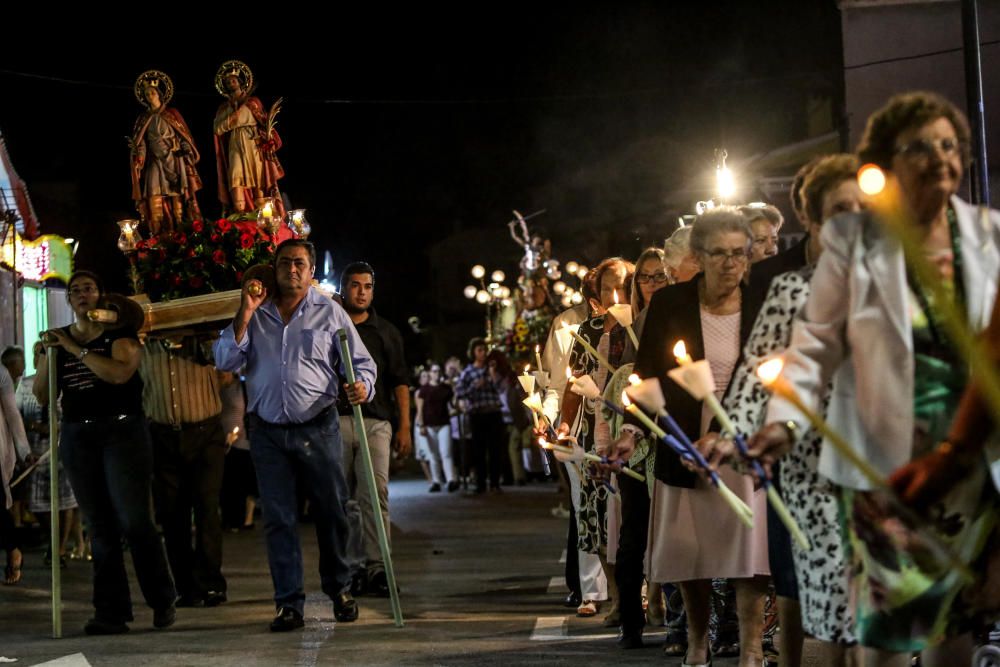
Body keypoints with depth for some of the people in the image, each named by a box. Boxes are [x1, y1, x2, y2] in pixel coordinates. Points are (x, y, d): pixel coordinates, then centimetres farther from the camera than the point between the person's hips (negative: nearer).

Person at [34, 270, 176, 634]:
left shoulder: (120, 332, 1)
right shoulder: (59, 338, 13)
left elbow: (120, 373, -19)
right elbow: (43, 396, 11)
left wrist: (76, 349, -14)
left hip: (121, 431, -4)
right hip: (77, 437, 4)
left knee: (133, 520, -10)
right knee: (100, 526, 3)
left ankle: (163, 601, 3)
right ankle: (111, 611, 3)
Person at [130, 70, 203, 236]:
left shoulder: (172, 114, 8)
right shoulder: (143, 119, 14)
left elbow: (183, 137, 3)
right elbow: (141, 143, 9)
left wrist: (187, 154, -8)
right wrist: (136, 147, -11)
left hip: (174, 161, -2)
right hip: (155, 164, 2)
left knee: (177, 201, -8)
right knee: (156, 201, -10)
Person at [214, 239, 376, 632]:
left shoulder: (329, 313, 5)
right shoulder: (256, 316, 10)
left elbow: (361, 362, 5)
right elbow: (226, 361, 0)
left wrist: (362, 386, -17)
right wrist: (245, 313, -7)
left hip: (318, 428, -1)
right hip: (268, 433, 2)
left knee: (331, 514, 4)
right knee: (278, 520, 1)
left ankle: (340, 591, 22)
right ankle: (289, 604, 6)